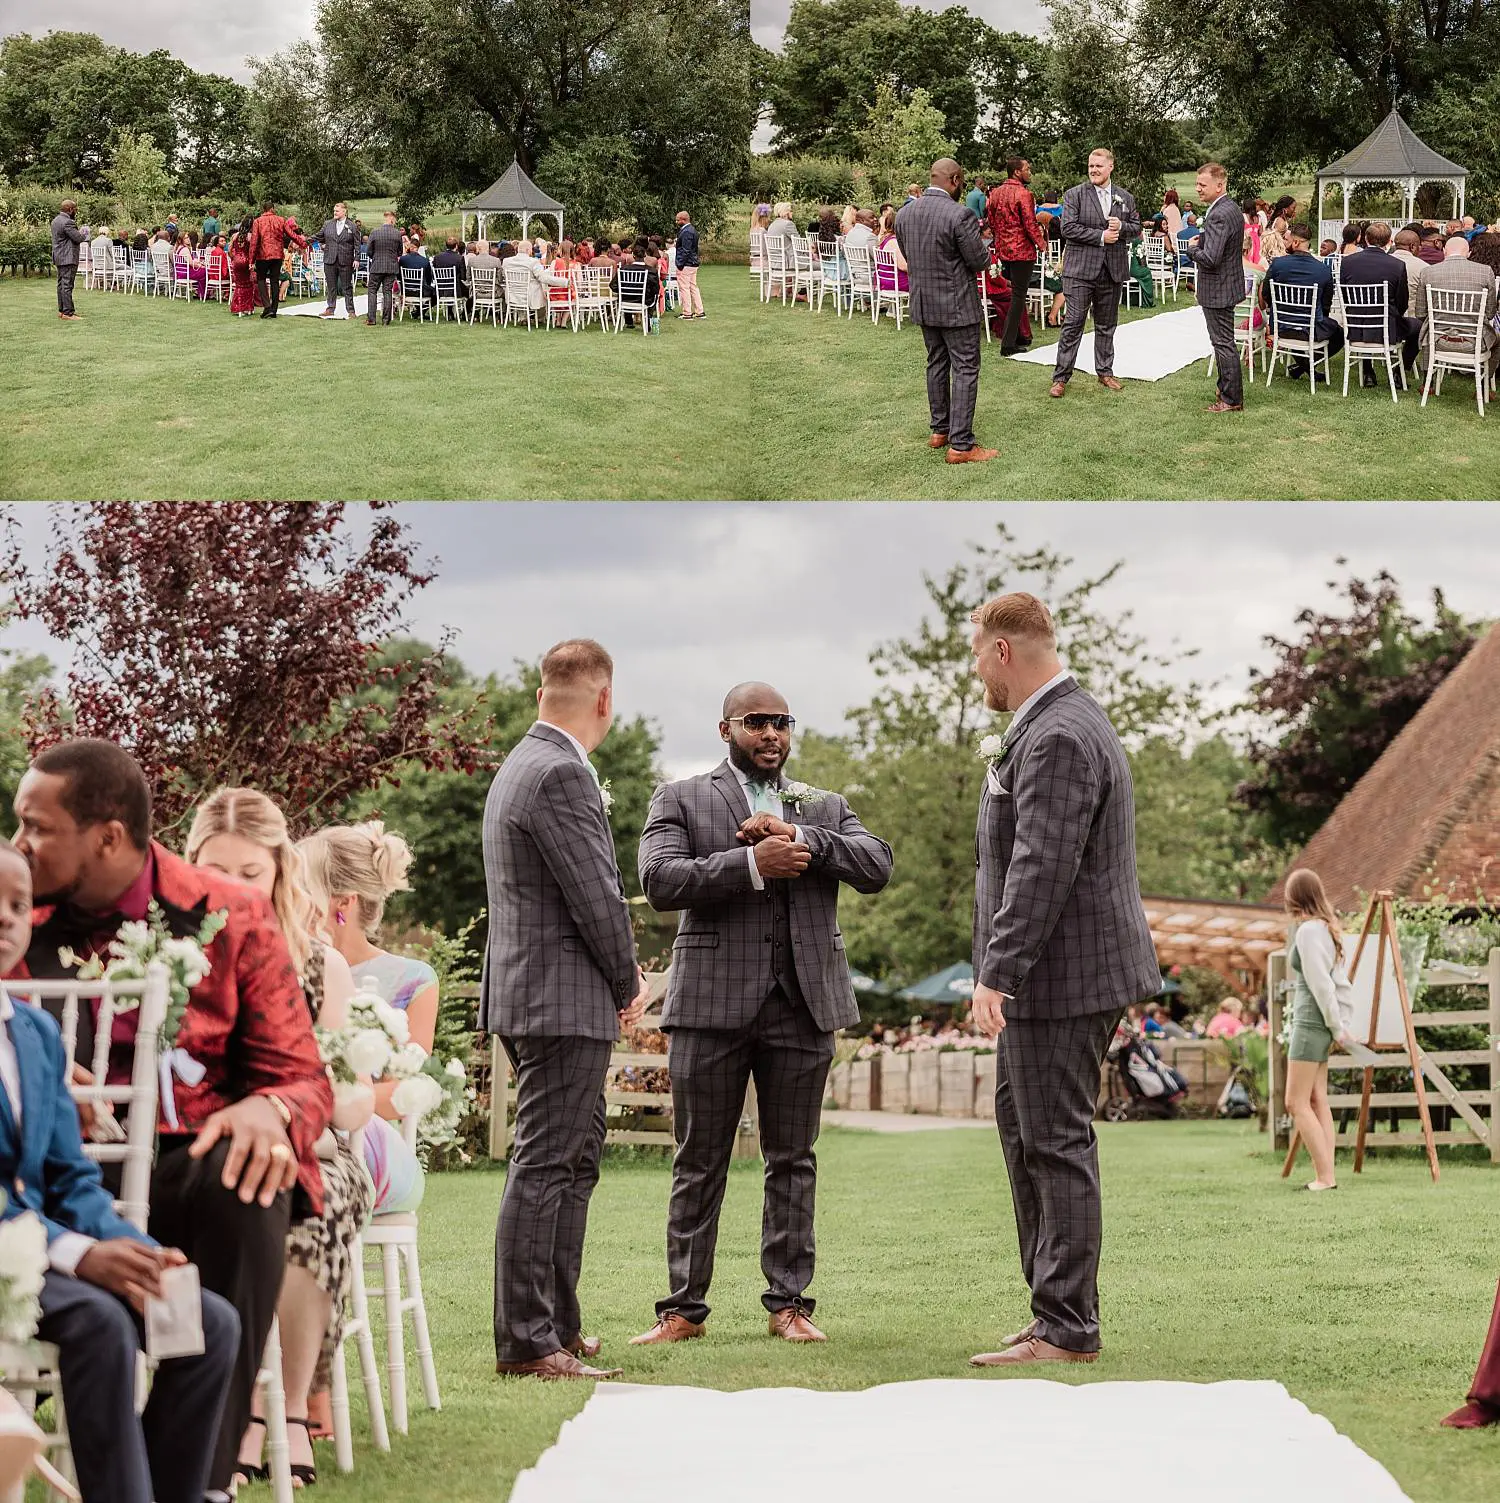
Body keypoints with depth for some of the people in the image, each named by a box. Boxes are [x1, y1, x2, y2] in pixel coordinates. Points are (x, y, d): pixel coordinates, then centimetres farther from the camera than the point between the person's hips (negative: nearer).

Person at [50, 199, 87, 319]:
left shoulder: (56, 220, 13)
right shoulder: (67, 222, -18)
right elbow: (78, 238, -19)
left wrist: (79, 233, 16)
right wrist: (83, 234, 2)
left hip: (58, 257, 10)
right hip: (68, 258, -10)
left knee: (61, 284, 15)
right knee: (67, 284, -10)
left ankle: (61, 310, 20)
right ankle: (68, 313, -12)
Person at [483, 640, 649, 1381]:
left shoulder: (522, 765, 16)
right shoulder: (560, 775, -17)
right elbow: (596, 897, -17)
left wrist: (622, 972, 12)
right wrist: (628, 985, -3)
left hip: (533, 995, 11)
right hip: (562, 1000, -11)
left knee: (575, 1158, 18)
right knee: (543, 1166, -8)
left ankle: (557, 1324, 25)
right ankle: (524, 1342, -7)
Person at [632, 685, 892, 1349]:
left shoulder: (825, 808, 16)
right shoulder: (680, 799, 7)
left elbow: (877, 866, 0)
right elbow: (659, 881, -9)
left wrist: (798, 837, -11)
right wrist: (750, 863, -18)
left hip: (802, 1002, 2)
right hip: (713, 1000, -2)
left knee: (793, 1160, 6)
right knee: (699, 1163, 2)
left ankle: (789, 1302, 12)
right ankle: (684, 1307, 8)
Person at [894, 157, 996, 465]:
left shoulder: (904, 213, 0)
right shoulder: (959, 215, -21)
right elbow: (980, 261, -14)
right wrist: (982, 246, 7)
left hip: (923, 301, 7)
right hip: (957, 305, -7)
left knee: (937, 364, 19)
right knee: (965, 370, -2)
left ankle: (940, 430, 27)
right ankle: (960, 445, -4)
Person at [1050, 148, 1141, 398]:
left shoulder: (1125, 198, 10)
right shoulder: (1075, 195, -2)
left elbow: (1137, 227, 14)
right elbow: (1068, 228, -11)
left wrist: (1121, 226, -8)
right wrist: (1100, 236, -16)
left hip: (1113, 271, 4)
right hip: (1081, 269, -4)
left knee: (1106, 325, 13)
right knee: (1073, 324, -6)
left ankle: (1105, 372, 24)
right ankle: (1061, 378, -3)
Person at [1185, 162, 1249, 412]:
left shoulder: (1218, 216, -24)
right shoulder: (1232, 209, 9)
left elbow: (1210, 258, -29)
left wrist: (1193, 248, -10)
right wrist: (1200, 241, 8)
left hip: (1217, 290, -10)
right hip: (1228, 284, 10)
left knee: (1224, 344, -3)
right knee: (1224, 342, 19)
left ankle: (1232, 400, 3)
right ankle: (1227, 391, 29)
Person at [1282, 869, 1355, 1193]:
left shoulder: (1308, 931, -15)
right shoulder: (1327, 929, 13)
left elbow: (1321, 985, -18)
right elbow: (1340, 983, 14)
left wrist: (1337, 1027, -11)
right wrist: (1345, 1023, 12)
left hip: (1311, 1020, -9)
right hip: (1321, 1023, 9)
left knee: (1296, 1103, -8)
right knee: (1317, 1102, 9)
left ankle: (1325, 1177, -12)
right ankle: (1324, 1176, 8)